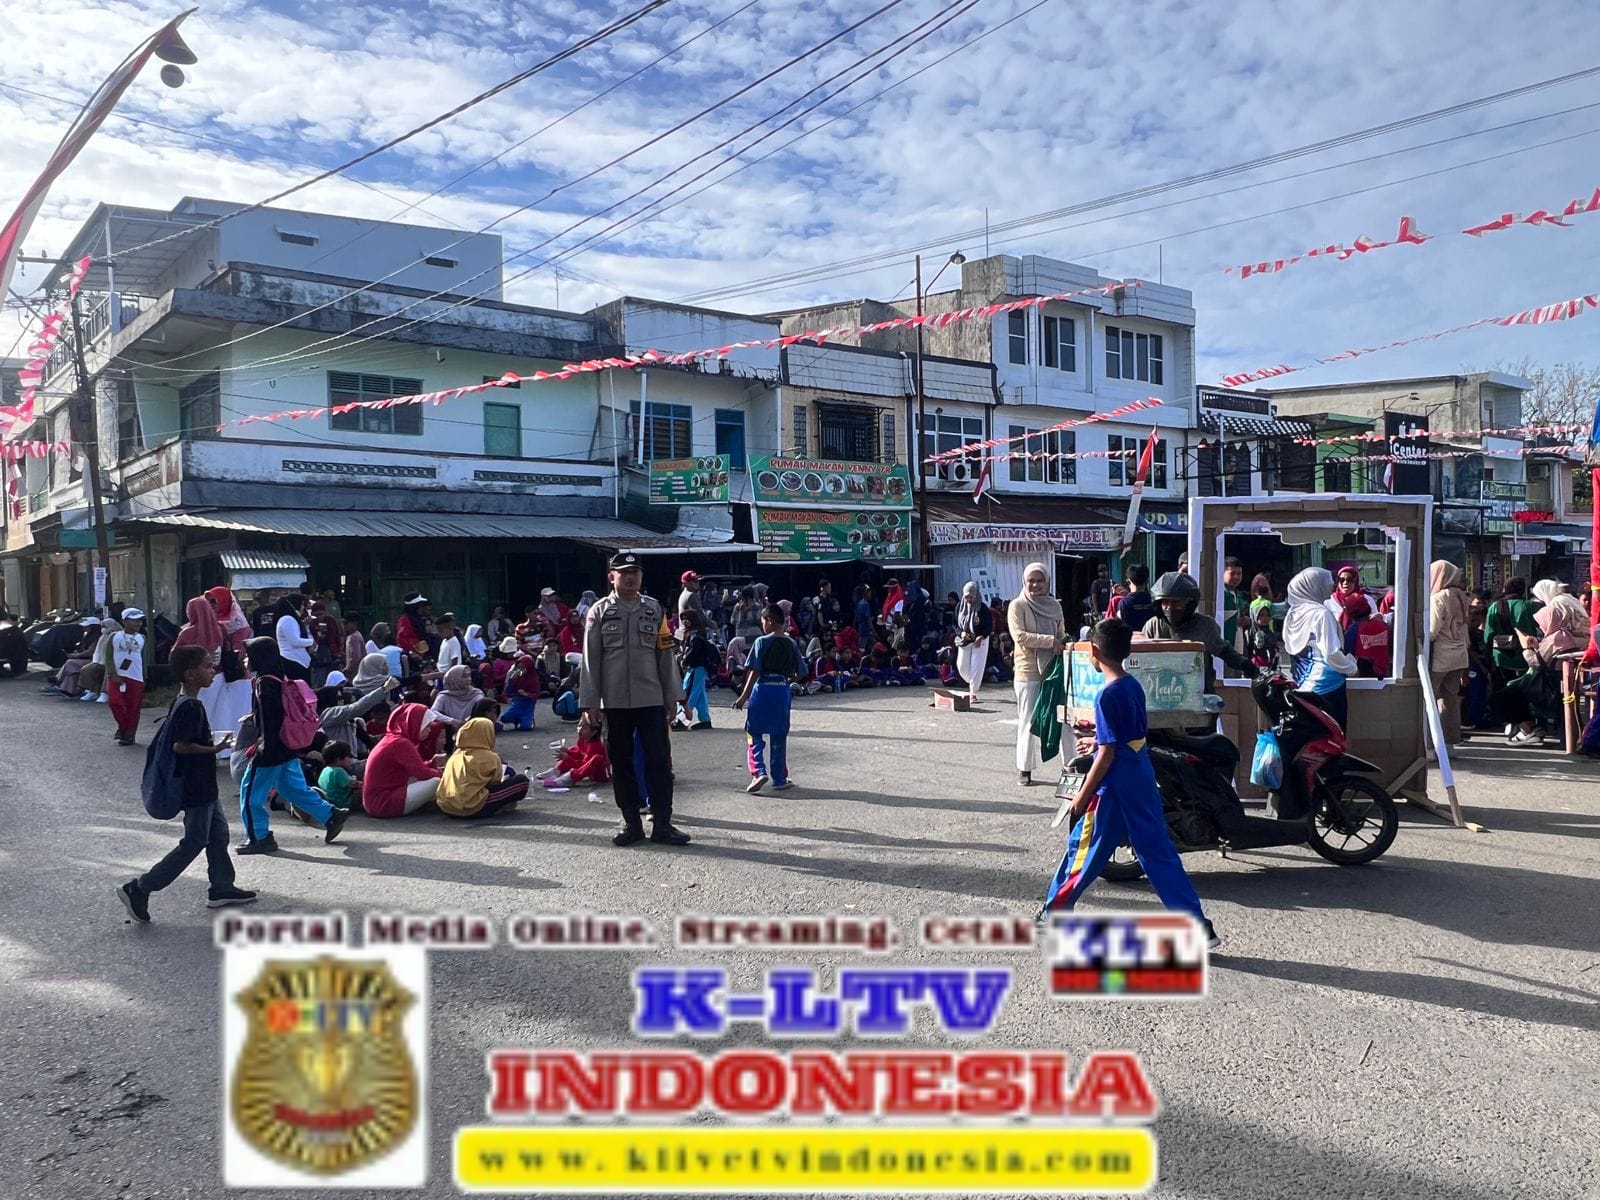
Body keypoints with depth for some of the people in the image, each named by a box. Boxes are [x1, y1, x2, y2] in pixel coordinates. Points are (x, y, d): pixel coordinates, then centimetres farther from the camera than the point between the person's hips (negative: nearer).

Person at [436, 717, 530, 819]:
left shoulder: (456, 755, 12)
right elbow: (496, 785, 5)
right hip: (473, 809, -7)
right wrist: (504, 780, 28)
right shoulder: (490, 757, -3)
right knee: (522, 781, 1)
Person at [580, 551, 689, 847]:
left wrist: (672, 695, 6)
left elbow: (665, 654, 7)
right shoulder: (600, 611, 1)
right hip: (614, 701, 0)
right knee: (621, 763, 7)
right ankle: (631, 824, 18)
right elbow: (590, 658, 1)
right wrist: (590, 701, -3)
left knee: (659, 761, -1)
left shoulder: (654, 609, 5)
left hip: (652, 700, 1)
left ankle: (662, 825, 5)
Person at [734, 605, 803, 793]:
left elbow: (755, 672, -10)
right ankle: (779, 779, 18)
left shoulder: (762, 642, -7)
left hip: (763, 690, -4)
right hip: (783, 691, 4)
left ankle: (759, 772, -14)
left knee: (755, 734, 4)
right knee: (779, 737, 13)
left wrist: (744, 696, -7)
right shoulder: (791, 644, 7)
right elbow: (800, 673, 9)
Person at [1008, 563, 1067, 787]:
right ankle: (1024, 768, 12)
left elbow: (1061, 634, 17)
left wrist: (1065, 642, -5)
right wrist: (1050, 641, -19)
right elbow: (1019, 636, -16)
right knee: (1028, 721, 2)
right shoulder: (1018, 606, -4)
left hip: (1053, 670, 5)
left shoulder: (1054, 605, 12)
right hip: (1028, 672, -4)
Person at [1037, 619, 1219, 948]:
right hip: (1143, 782, 8)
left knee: (1083, 847, 7)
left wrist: (1082, 796, -12)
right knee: (1158, 852, 10)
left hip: (1114, 789, -8)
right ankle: (1199, 926, 9)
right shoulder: (1134, 686, 6)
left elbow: (1107, 754, -19)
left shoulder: (1107, 695, -18)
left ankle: (1054, 911, 22)